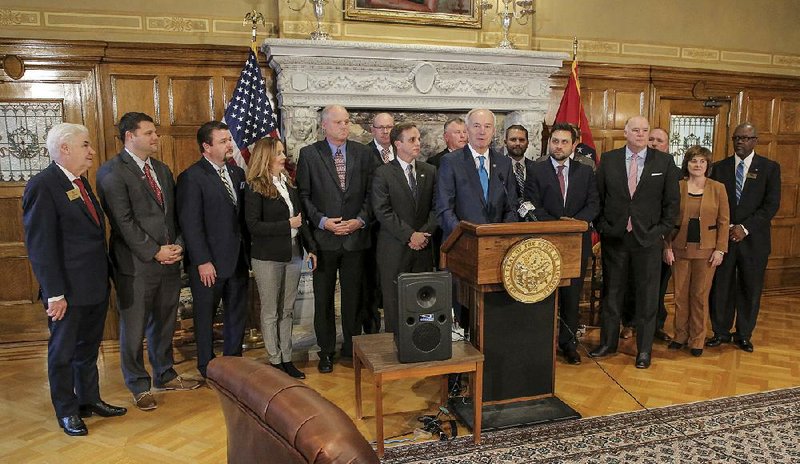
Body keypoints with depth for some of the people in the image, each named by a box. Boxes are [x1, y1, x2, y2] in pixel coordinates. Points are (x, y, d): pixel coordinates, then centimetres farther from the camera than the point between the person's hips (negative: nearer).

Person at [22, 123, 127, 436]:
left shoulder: (81, 181, 10)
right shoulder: (42, 186, -16)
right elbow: (40, 245, -18)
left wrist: (104, 278, 12)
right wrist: (54, 294, -19)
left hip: (96, 286, 8)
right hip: (69, 291, -8)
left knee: (88, 347, 20)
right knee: (63, 352, 10)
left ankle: (89, 400, 36)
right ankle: (66, 411, 26)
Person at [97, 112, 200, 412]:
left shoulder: (162, 169, 14)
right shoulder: (112, 172, -9)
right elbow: (124, 221, -14)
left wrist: (178, 245, -2)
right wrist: (154, 252, -15)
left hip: (169, 260, 6)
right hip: (136, 264, -6)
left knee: (164, 324, 17)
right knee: (134, 329, 7)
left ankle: (165, 375, 34)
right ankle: (139, 386, 23)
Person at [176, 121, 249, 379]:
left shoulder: (237, 173, 9)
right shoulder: (192, 177, -11)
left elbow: (243, 216, 10)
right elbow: (190, 224, -15)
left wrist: (248, 252, 5)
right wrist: (203, 261, -17)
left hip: (237, 260, 6)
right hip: (209, 263, -6)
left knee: (237, 313, 15)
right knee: (205, 316, 10)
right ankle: (207, 367, 26)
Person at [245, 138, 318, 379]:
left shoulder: (288, 183, 9)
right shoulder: (255, 188, -10)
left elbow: (300, 218, 13)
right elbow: (254, 226, -15)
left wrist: (311, 248, 9)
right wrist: (287, 225, -17)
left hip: (293, 255, 6)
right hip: (268, 258, -6)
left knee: (287, 310, 12)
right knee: (270, 312, 7)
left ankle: (287, 359, 22)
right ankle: (275, 361, 18)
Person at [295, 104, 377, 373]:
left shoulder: (363, 154, 5)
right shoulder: (308, 154, 0)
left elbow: (370, 193, 5)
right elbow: (303, 195, -2)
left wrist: (360, 220, -9)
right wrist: (322, 221, -13)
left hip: (355, 237, 1)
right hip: (323, 238, -1)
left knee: (353, 295, 10)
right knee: (323, 297, 8)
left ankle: (352, 347, 25)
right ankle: (326, 351, 23)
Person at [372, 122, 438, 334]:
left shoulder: (430, 171, 11)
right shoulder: (383, 173, -1)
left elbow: (436, 207, 7)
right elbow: (382, 211, -9)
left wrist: (425, 233, -8)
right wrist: (409, 235, -13)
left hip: (423, 246, 3)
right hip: (394, 249, -3)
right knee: (394, 302, 2)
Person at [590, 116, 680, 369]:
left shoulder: (664, 162, 1)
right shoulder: (608, 159, 3)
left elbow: (672, 201, 3)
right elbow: (598, 196, 5)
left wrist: (662, 231, -3)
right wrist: (601, 226, -2)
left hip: (648, 238, -1)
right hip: (614, 237, 1)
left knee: (647, 296, 6)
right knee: (612, 293, 11)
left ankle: (644, 349, 20)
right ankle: (608, 342, 26)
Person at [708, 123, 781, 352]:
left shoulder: (770, 168, 2)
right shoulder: (719, 167, 6)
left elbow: (771, 204, -5)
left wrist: (745, 227, -14)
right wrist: (725, 228, -9)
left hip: (753, 239, -1)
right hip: (723, 237, 1)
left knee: (750, 290, 8)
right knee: (721, 287, 4)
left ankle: (744, 335, 22)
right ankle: (721, 332, 19)